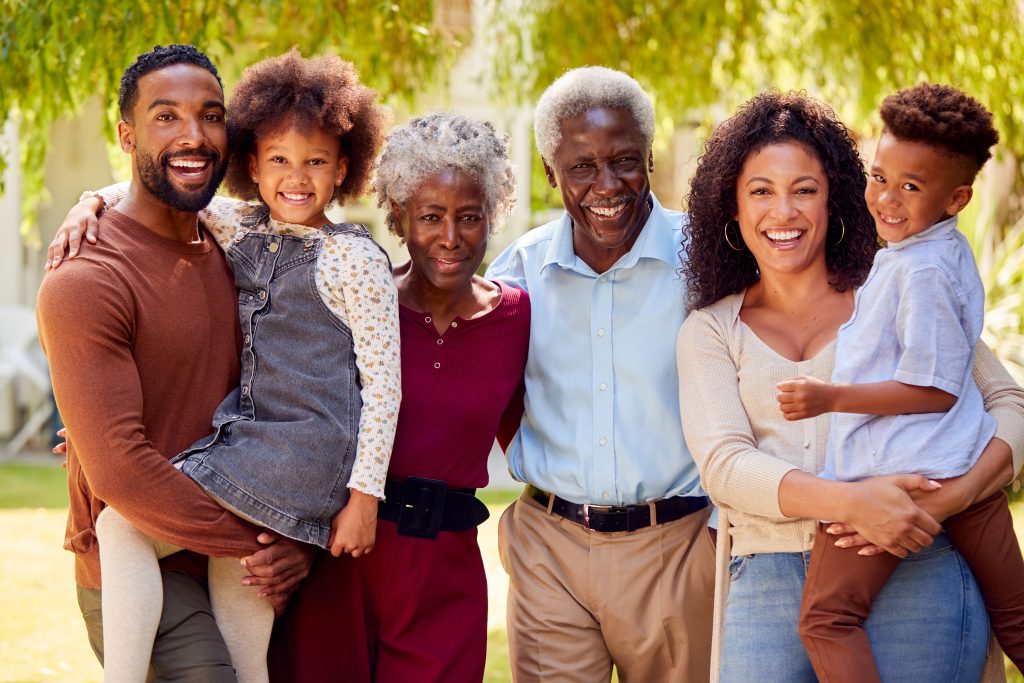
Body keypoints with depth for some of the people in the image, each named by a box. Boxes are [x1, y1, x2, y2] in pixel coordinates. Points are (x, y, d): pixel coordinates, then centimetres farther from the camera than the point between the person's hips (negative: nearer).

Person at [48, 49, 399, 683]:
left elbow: (383, 380, -7)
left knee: (123, 527, -15)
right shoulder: (239, 228, 13)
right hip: (245, 434, 7)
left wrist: (365, 494, -11)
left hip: (307, 445, -7)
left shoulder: (355, 258, -5)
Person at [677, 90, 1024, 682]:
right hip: (767, 584, 1)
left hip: (914, 576, -1)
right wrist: (850, 503, -18)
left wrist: (958, 493, -15)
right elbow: (722, 461, -1)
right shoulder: (710, 331, 14)